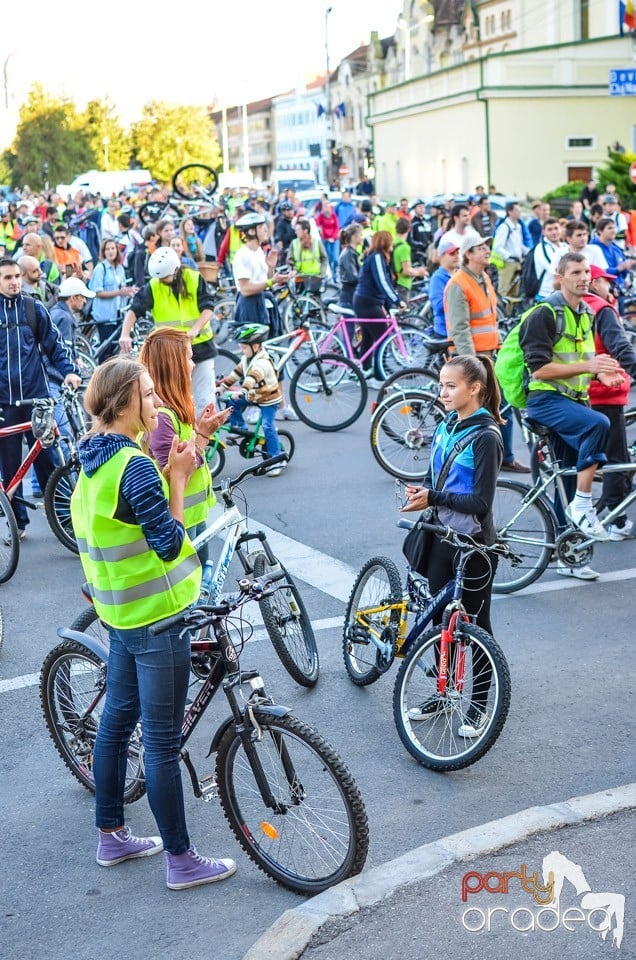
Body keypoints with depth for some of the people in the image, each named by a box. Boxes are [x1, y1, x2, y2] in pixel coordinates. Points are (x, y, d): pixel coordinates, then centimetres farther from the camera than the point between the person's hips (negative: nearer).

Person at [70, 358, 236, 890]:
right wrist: (177, 476, -19)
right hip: (156, 617, -10)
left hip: (122, 610, 10)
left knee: (117, 719, 19)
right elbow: (170, 544, -23)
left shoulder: (95, 457, 5)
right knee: (163, 741, 0)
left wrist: (170, 471, 2)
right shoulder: (134, 466, -24)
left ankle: (111, 836, 33)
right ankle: (181, 860, 12)